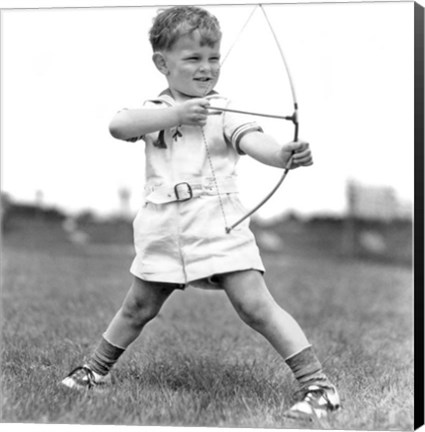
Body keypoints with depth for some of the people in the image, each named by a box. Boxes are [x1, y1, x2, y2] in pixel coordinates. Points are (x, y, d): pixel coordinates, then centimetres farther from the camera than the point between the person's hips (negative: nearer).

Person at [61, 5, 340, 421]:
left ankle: (318, 385, -4)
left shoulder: (224, 111, -1)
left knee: (254, 304, -11)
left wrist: (284, 154, -41)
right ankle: (95, 368, 40)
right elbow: (117, 125, -12)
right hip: (162, 227, 3)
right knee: (139, 306, 18)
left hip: (218, 221, -3)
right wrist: (173, 114, -24)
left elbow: (253, 141, -19)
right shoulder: (152, 110, 8)